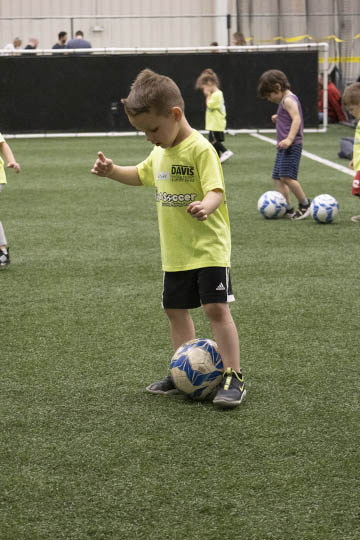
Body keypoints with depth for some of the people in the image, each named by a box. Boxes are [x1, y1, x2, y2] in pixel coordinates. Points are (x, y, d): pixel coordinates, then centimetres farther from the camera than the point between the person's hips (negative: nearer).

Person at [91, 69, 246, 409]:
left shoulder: (200, 149, -17)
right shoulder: (160, 152, 9)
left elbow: (217, 190, -27)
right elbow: (141, 175, 29)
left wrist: (205, 206, -48)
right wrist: (112, 171, 14)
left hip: (208, 247, -9)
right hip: (175, 253, 9)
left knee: (216, 307, -14)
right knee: (176, 309, 14)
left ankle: (233, 377, -10)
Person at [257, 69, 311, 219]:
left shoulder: (288, 100, -12)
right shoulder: (285, 100, 20)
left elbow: (297, 119, -24)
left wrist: (289, 139, -34)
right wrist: (279, 118, 18)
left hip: (291, 146, -11)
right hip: (283, 147, 11)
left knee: (287, 176, -19)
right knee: (277, 177, 8)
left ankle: (305, 204, -5)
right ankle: (288, 209, 9)